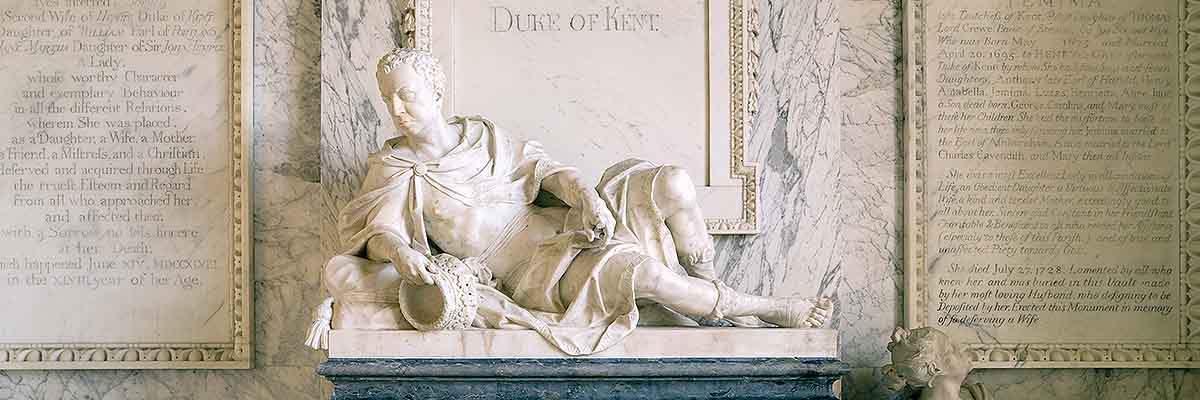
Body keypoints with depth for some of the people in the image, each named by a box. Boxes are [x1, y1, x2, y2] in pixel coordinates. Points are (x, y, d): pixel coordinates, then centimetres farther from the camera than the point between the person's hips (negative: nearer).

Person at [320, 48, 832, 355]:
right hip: (529, 272, -5)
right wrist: (397, 250, -36)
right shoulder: (393, 170, 2)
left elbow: (539, 168, 8)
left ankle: (709, 285, -1)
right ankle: (767, 309, -13)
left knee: (671, 182, -18)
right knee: (636, 268, -33)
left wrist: (584, 192, -13)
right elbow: (374, 229, -11)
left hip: (559, 226, 5)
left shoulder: (480, 133, 12)